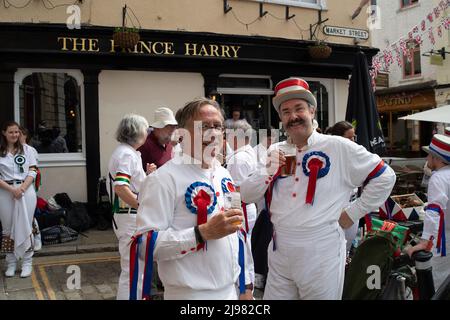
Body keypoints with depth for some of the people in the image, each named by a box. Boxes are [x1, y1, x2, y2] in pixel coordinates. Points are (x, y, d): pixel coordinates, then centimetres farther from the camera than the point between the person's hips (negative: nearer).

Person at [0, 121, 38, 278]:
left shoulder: (26, 149, 5)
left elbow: (32, 172, 1)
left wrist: (22, 188, -13)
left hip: (26, 191, 0)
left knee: (24, 227, 1)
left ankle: (27, 263, 9)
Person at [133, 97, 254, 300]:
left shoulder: (223, 175, 8)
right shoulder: (163, 179, -15)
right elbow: (145, 244, -22)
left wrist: (246, 285, 13)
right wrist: (203, 233, -26)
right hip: (189, 294, -6)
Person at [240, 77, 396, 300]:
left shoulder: (339, 148, -5)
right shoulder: (275, 153, 8)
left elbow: (385, 177, 0)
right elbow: (246, 196, 7)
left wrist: (353, 212, -2)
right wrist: (269, 171, -9)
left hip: (321, 256, -4)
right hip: (279, 255, 4)